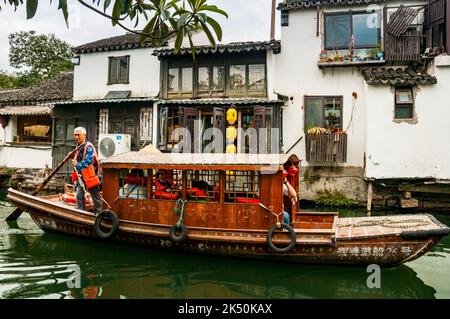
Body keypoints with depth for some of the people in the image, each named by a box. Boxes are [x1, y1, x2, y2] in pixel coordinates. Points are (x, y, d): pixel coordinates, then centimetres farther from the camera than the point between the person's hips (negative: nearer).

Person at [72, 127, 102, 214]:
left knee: (95, 195, 4)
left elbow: (88, 161, -27)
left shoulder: (88, 147, -17)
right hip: (81, 175, 8)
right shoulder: (78, 146, 12)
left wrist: (78, 165, -26)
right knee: (79, 195, 6)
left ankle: (98, 212, 16)